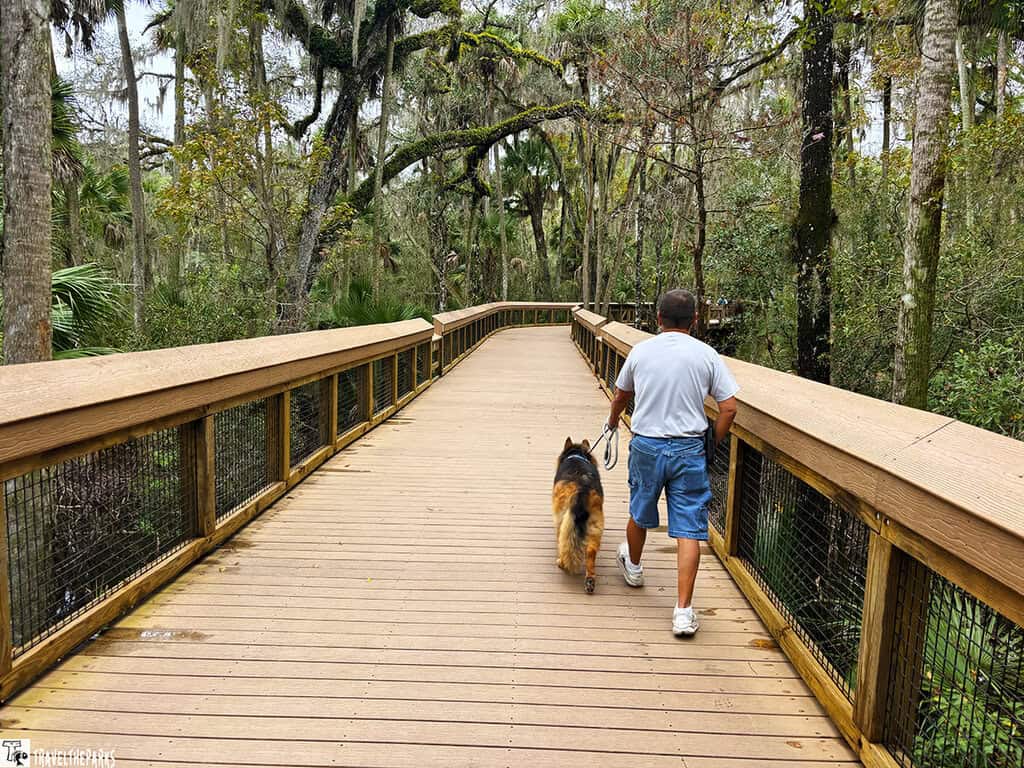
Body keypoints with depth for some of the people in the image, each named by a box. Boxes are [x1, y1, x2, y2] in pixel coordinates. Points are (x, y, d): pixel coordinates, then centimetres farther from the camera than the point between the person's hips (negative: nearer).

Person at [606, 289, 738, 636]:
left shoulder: (641, 351, 0)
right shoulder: (706, 355, -4)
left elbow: (620, 396, 16)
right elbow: (729, 407, -7)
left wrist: (613, 420, 37)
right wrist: (713, 443, 9)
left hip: (646, 445, 2)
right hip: (689, 449, -1)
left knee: (640, 514, 23)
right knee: (689, 530, 2)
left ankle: (633, 566, 49)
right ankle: (683, 611, 3)